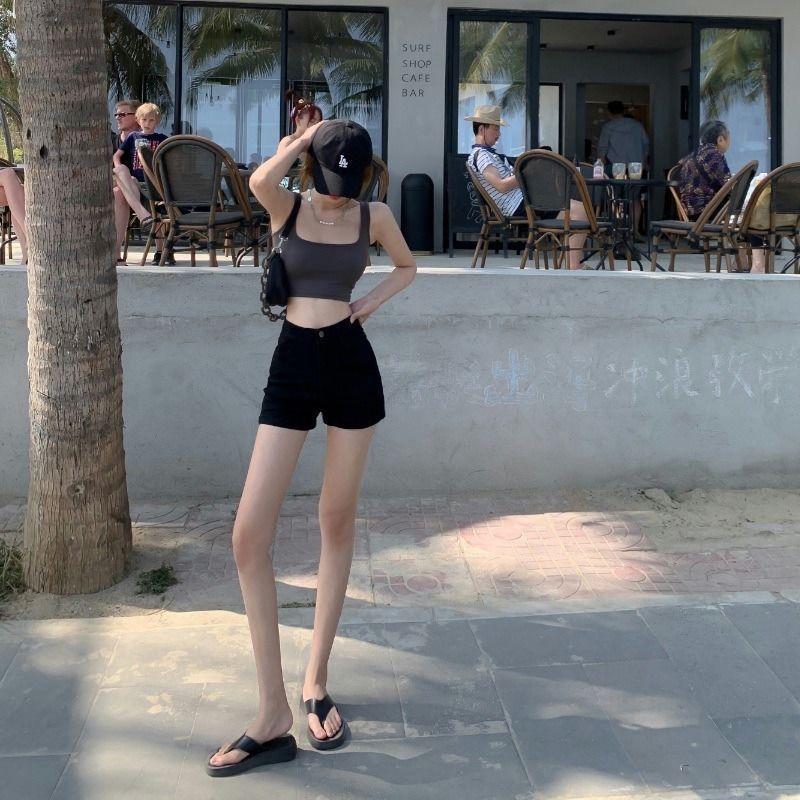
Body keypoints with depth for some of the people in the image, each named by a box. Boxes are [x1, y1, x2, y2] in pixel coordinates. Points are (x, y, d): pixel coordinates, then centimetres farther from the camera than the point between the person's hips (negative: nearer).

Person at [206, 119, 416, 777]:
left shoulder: (375, 216, 4)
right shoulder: (286, 206, 1)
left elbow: (408, 266, 22)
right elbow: (259, 179, -23)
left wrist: (374, 299, 3)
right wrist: (307, 136, -6)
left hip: (352, 364, 1)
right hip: (292, 365, 0)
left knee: (338, 522, 7)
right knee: (250, 534, -11)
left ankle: (316, 682, 22)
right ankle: (273, 715, -4)